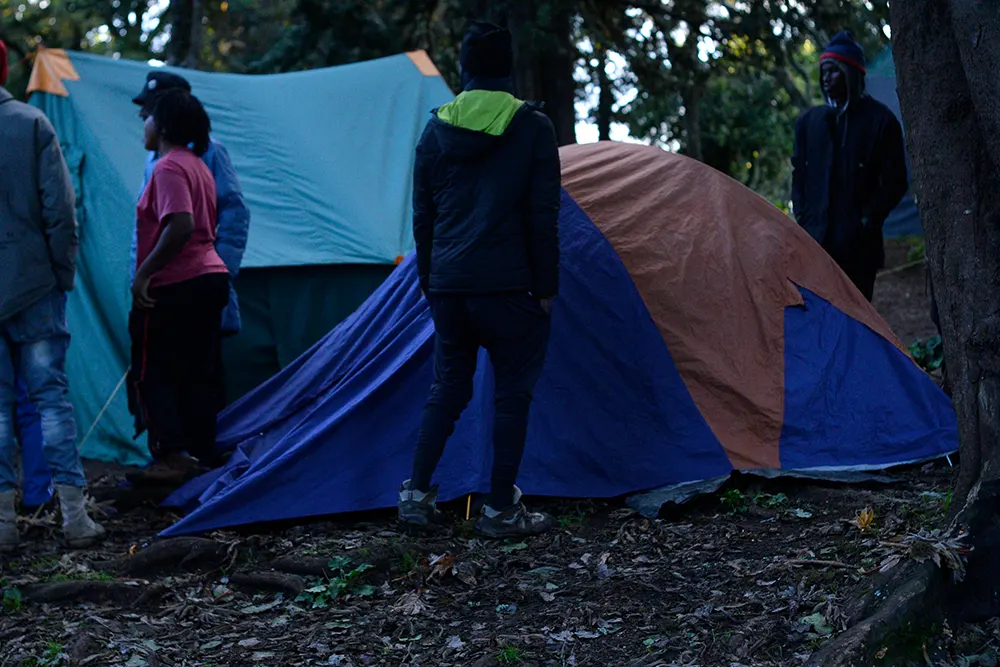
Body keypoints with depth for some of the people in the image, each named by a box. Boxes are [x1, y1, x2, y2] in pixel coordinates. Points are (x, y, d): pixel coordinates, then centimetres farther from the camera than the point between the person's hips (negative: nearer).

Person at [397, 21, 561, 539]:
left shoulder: (435, 130, 7)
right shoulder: (533, 127, -5)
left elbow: (422, 215, 12)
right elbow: (543, 216, -6)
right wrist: (546, 286, 0)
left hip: (447, 283, 4)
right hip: (506, 283, -4)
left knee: (448, 384, 16)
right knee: (512, 390, 5)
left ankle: (416, 496, 13)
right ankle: (501, 511, 7)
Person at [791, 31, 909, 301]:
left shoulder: (879, 119, 0)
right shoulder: (810, 121, 13)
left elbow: (895, 182, 0)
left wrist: (869, 219, -7)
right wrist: (802, 216, 7)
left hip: (858, 245, -3)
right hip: (815, 239, 4)